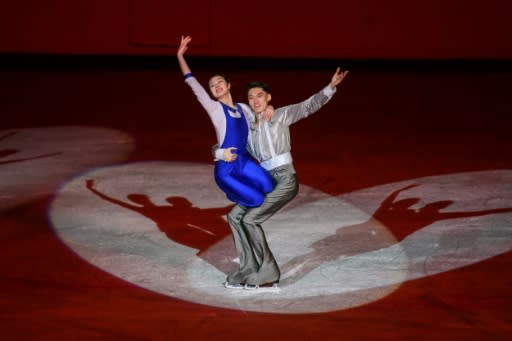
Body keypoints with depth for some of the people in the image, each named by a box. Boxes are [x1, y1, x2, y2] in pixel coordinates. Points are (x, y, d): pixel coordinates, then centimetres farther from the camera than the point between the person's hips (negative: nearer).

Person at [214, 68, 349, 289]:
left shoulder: (282, 115, 1)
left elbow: (309, 106, -10)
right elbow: (216, 148, 12)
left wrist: (330, 87, -24)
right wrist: (222, 153, -13)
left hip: (284, 180, -7)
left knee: (250, 219, -13)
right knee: (235, 216, 2)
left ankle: (268, 275, -5)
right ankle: (249, 270, 5)